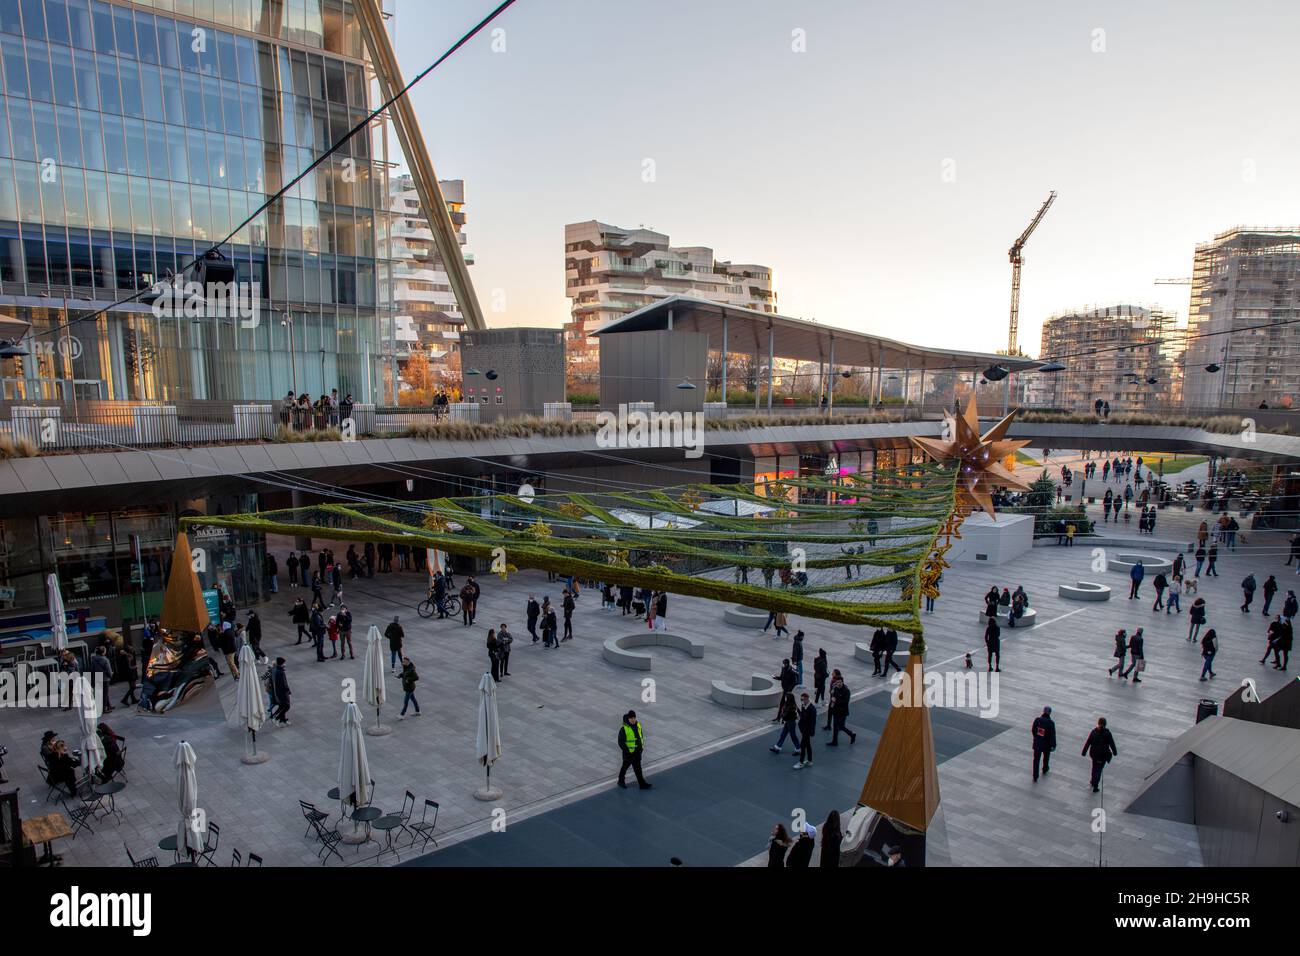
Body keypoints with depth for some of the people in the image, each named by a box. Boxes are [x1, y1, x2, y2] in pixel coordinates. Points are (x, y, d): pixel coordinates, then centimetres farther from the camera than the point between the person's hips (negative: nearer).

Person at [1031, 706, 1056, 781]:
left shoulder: (1037, 719, -12)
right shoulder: (1051, 723, -20)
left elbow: (1033, 730, -1)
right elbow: (1053, 735, -16)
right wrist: (1053, 745, -4)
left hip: (1037, 743, 1)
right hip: (1046, 744, -1)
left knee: (1036, 759, 9)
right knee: (1046, 757, 26)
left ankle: (1035, 776, 8)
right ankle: (1045, 769, 49)